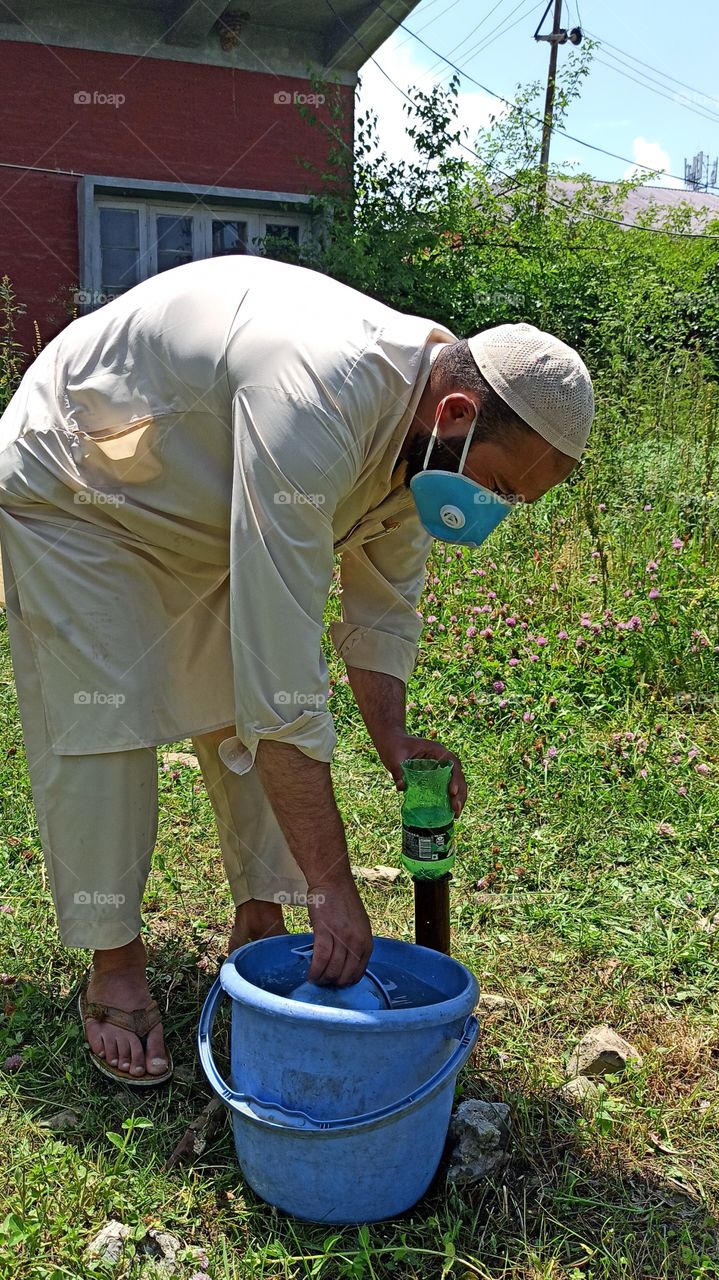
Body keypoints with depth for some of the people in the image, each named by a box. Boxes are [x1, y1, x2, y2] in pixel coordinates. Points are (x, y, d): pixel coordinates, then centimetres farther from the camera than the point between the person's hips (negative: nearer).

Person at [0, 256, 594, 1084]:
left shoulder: (420, 429, -14)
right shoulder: (317, 402, -43)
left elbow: (383, 606, 0)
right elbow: (283, 664, -45)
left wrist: (395, 742, -16)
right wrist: (333, 887, -40)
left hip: (203, 507, 8)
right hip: (76, 489, -7)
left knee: (247, 710, 3)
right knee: (102, 726, -9)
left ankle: (258, 925, 17)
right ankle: (113, 972, 6)